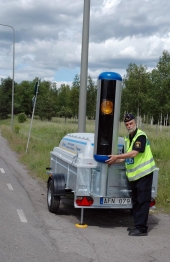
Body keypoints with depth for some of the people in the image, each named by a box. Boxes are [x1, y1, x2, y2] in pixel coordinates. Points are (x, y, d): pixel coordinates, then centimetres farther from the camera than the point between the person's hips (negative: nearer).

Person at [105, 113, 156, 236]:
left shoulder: (141, 136, -13)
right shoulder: (127, 138, 13)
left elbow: (134, 153, -23)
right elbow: (127, 157, 16)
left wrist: (116, 156, -21)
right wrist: (114, 161, 3)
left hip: (144, 173, -9)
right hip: (134, 174, 9)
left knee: (143, 201, -6)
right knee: (136, 201, 14)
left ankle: (141, 228, -2)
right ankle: (137, 225, 24)